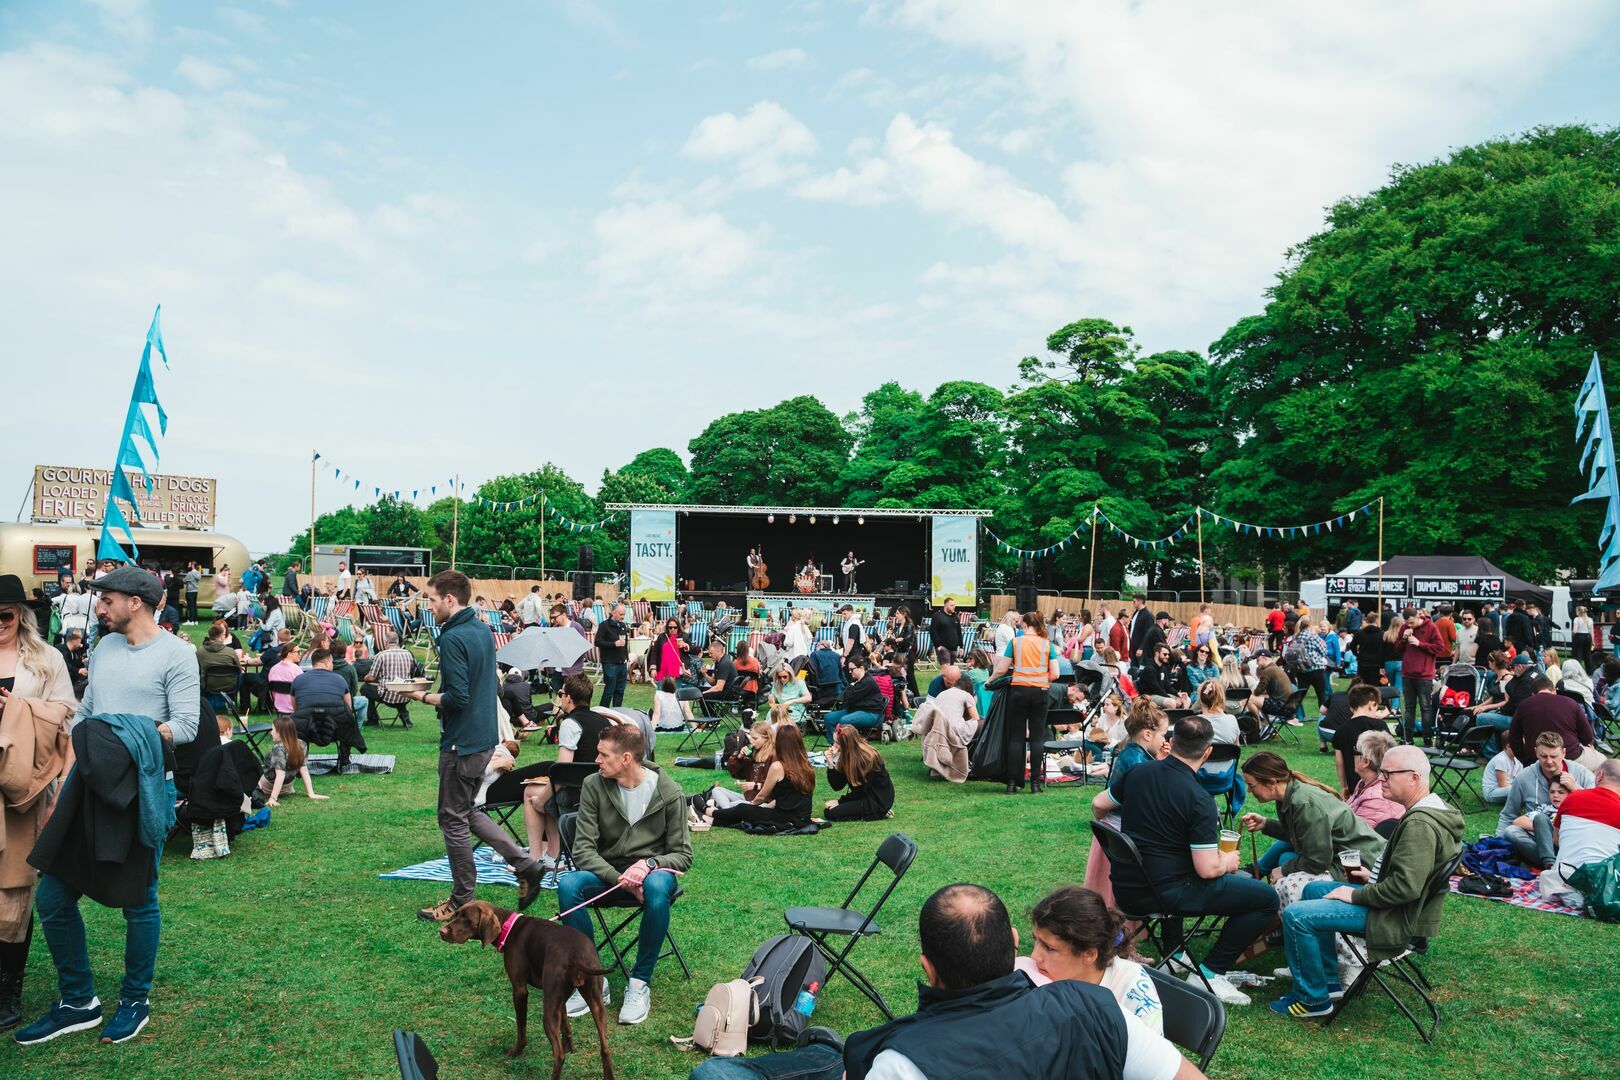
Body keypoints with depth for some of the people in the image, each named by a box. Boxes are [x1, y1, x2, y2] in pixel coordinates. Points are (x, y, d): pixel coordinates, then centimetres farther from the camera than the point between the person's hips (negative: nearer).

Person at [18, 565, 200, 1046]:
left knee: (139, 902, 6)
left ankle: (135, 1001, 24)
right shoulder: (104, 647, 13)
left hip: (140, 792, -6)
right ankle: (78, 1001, 25)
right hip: (88, 789, 7)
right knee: (52, 899, 9)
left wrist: (132, 737, -27)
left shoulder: (175, 653, -8)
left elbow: (186, 727, -15)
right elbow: (82, 717, 15)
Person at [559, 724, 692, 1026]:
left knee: (657, 887, -38)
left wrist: (648, 864, -26)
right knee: (568, 885, -29)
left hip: (653, 868, -2)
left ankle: (641, 982, -20)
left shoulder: (669, 793, -11)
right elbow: (583, 849, -10)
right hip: (606, 870, 2)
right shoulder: (593, 785, -8)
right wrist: (619, 878, -26)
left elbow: (682, 854, -6)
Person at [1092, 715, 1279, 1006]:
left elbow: (1098, 804, 15)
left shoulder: (1138, 772, -1)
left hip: (1125, 888, 7)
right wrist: (1228, 861, 2)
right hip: (1163, 894, -7)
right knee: (1267, 898, -1)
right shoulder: (1200, 800, -19)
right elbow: (1208, 869, -21)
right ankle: (1208, 973, 2)